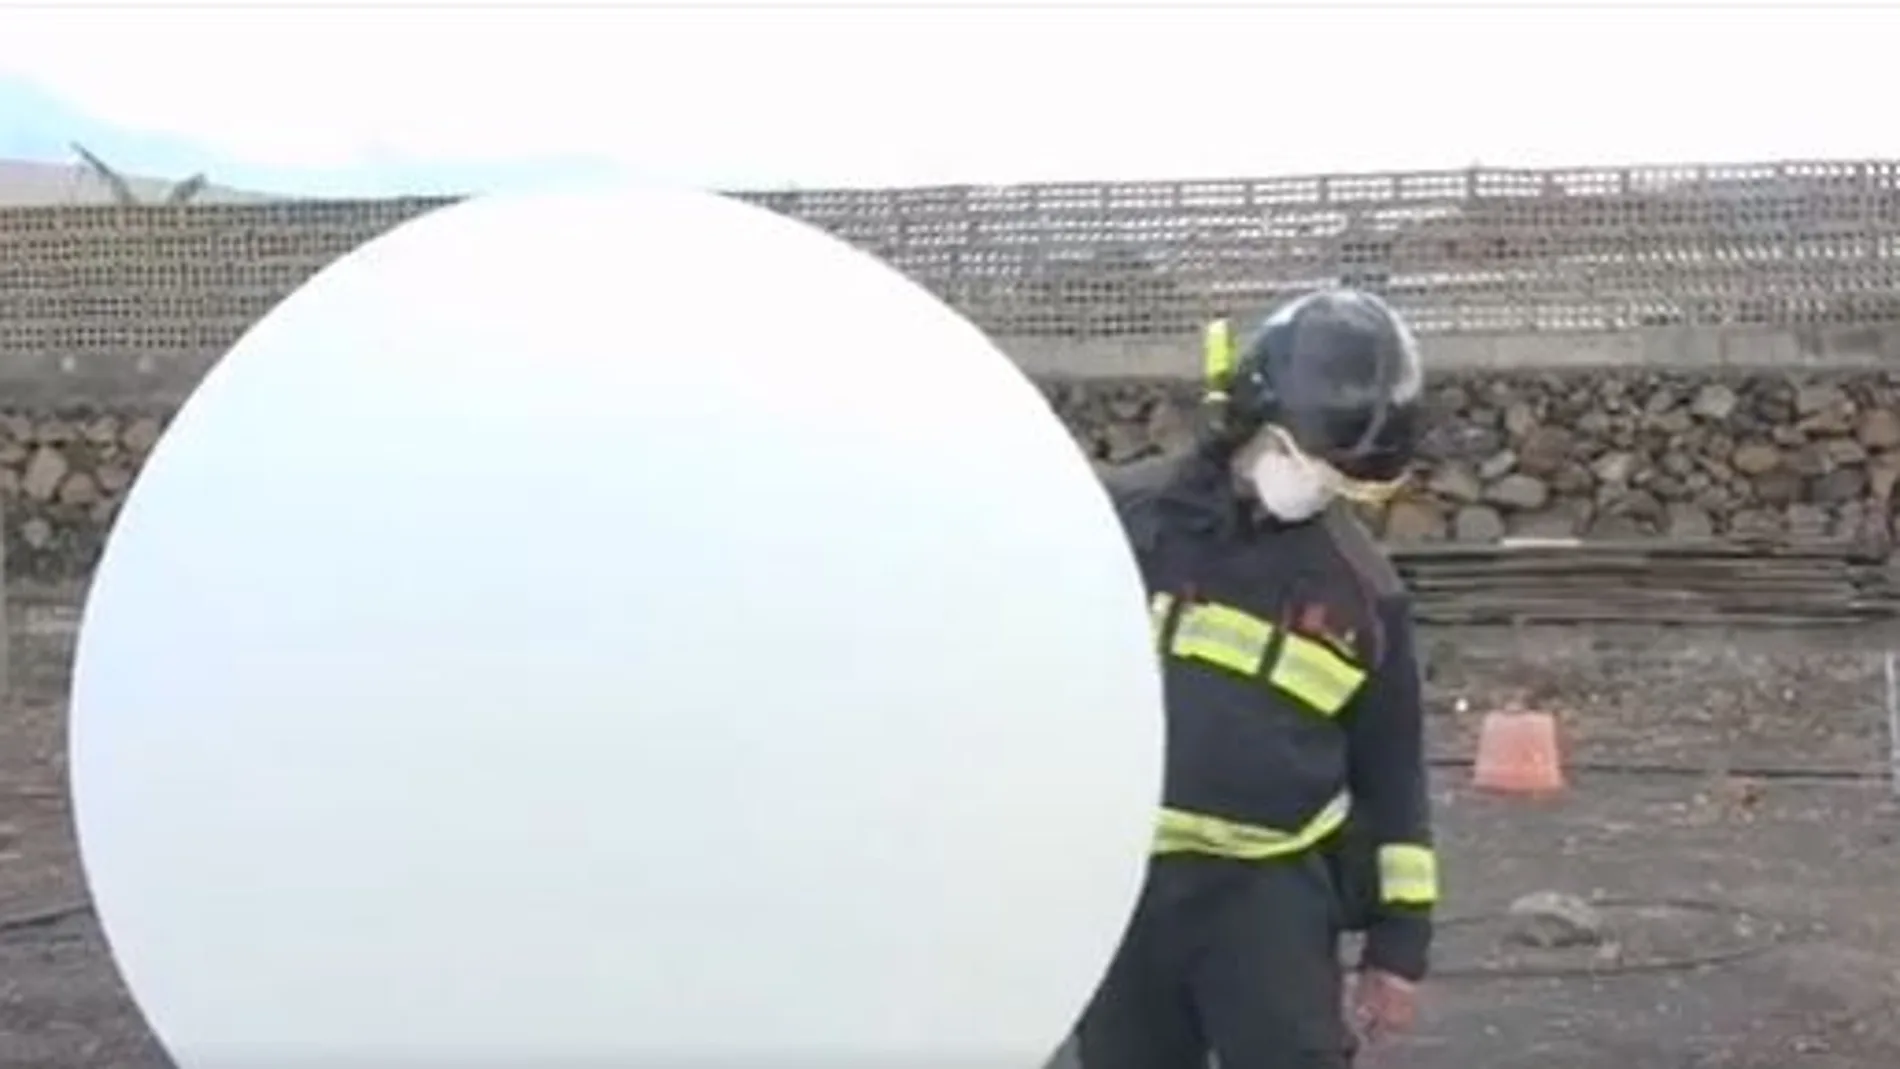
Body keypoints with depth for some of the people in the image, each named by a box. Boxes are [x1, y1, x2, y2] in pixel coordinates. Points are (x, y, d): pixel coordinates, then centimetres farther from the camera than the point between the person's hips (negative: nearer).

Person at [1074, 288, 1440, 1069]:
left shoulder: (1360, 586, 1)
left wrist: (1398, 940, 7)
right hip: (1118, 881, 0)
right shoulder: (1121, 520, -5)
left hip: (1270, 889, 0)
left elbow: (1390, 770, 8)